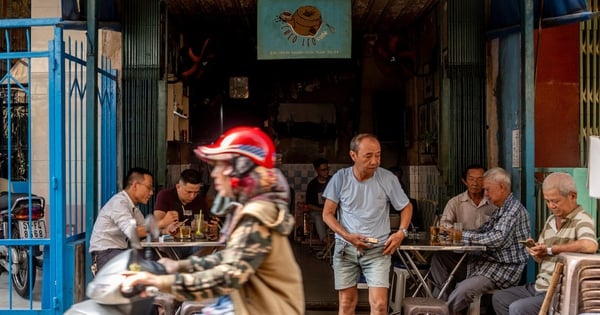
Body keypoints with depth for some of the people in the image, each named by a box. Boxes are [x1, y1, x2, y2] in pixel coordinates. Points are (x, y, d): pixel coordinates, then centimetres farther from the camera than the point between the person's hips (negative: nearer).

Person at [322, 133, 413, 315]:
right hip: (345, 248, 1)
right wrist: (348, 236, -13)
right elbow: (327, 214, 1)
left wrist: (401, 232, -8)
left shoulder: (388, 179, -7)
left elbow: (406, 207, 8)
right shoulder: (340, 178, -6)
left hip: (378, 249, -1)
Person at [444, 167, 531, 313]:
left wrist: (463, 235, -20)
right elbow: (483, 231, 15)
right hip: (491, 261, 11)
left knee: (463, 290, -27)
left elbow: (498, 238, -26)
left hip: (505, 268, -11)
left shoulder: (514, 209, -15)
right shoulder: (500, 210, 17)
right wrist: (455, 232, -1)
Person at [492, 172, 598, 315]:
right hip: (539, 287, 10)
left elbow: (590, 246, -37)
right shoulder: (550, 220, 13)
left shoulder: (582, 220, -14)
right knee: (499, 298, 15)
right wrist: (535, 251, -8)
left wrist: (551, 249, -25)